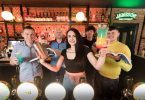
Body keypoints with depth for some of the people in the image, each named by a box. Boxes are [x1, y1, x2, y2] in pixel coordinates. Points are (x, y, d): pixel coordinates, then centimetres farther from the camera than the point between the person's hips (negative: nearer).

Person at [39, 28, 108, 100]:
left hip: (81, 81, -2)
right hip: (67, 81, 3)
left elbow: (97, 66, -23)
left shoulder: (85, 50, -14)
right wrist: (43, 63, -15)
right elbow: (56, 68, -3)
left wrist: (102, 55, -42)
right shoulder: (64, 52, -4)